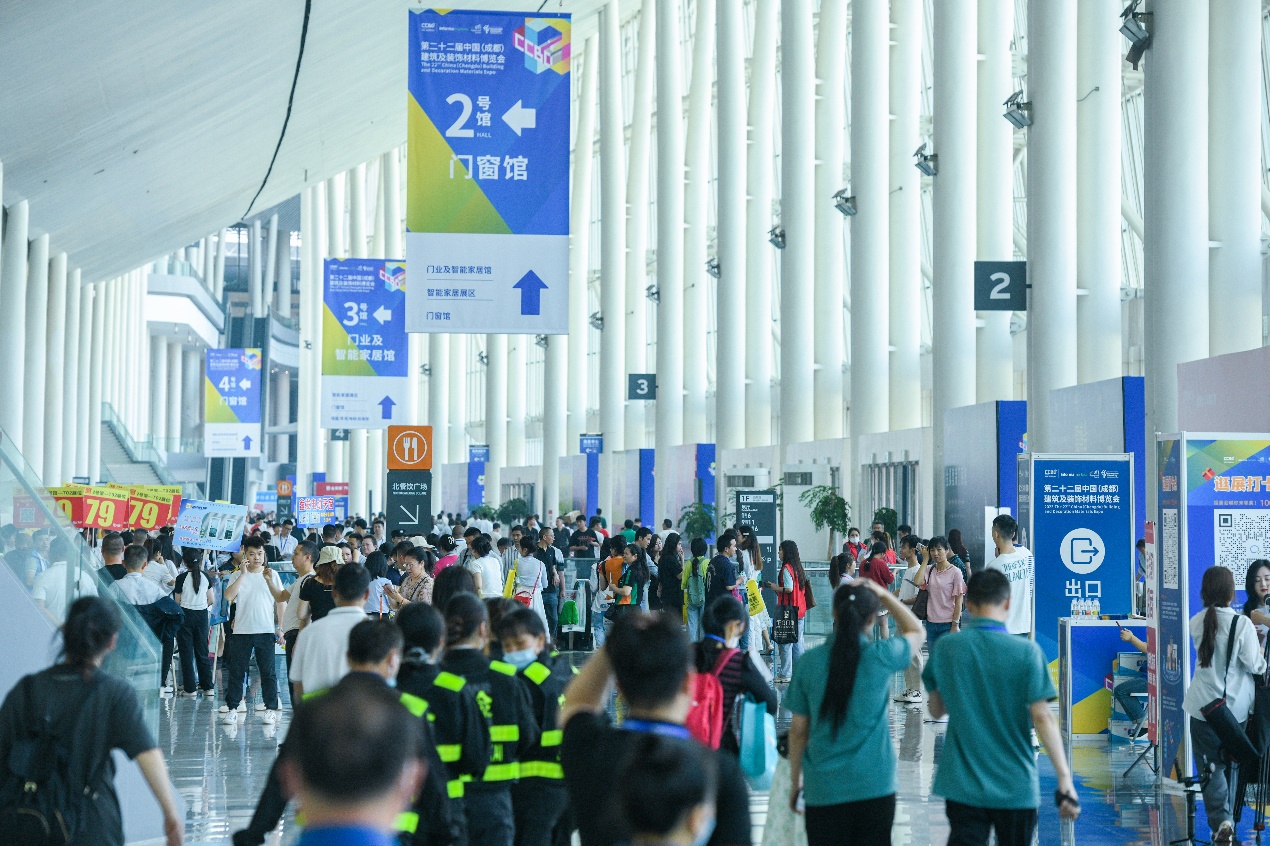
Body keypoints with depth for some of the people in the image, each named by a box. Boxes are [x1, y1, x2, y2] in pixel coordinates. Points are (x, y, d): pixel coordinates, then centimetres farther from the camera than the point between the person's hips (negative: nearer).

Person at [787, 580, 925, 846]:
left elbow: (799, 729, 2)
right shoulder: (881, 657, -9)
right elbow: (917, 632, 14)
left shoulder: (809, 662, -5)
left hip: (824, 791, 1)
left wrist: (795, 779, 14)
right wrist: (885, 595, 12)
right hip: (875, 786, -1)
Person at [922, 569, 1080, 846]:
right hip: (1015, 788, -1)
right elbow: (1042, 718, -15)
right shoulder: (1026, 651, -10)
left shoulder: (945, 648, -3)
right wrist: (1065, 781, -13)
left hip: (962, 785, 1)